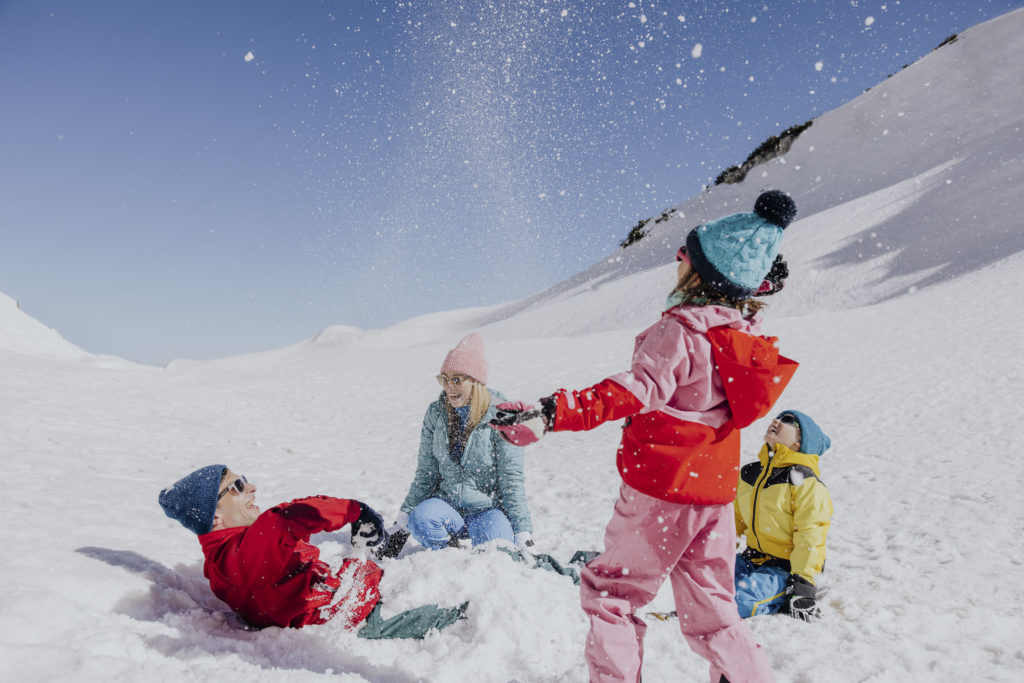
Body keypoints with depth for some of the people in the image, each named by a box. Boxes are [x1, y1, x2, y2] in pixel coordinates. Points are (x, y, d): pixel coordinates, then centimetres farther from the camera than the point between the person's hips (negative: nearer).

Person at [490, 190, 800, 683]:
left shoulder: (678, 331, -20)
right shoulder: (746, 332, 3)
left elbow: (634, 391, -35)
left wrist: (553, 412, -45)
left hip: (661, 491, -7)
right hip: (717, 493, 8)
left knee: (609, 589, 10)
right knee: (709, 606, 21)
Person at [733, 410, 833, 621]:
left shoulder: (807, 483, -12)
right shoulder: (749, 472, 8)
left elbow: (810, 538, -15)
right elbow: (735, 518, 20)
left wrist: (804, 585, -17)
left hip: (785, 569, -6)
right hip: (753, 559, 6)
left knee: (740, 598, -29)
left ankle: (782, 600, -1)